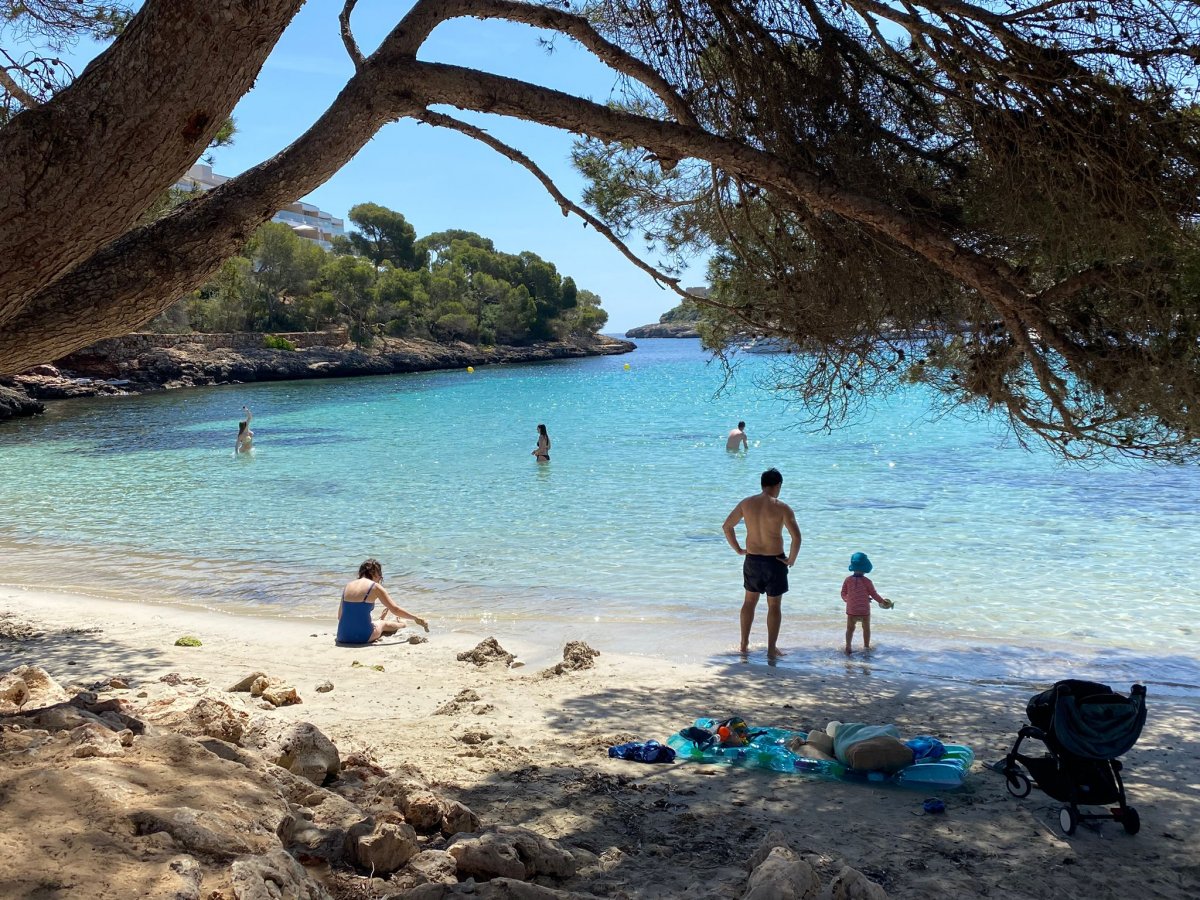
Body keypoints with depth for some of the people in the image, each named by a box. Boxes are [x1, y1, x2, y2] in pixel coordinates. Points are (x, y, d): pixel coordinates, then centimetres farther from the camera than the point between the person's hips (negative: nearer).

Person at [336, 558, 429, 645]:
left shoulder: (347, 586, 10)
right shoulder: (375, 587, -3)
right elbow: (395, 609, -3)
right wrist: (416, 618, 9)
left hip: (343, 637, 4)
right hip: (363, 637, -4)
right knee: (383, 624, 29)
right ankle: (402, 625, 56)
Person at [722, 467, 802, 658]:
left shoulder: (746, 503, -2)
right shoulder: (782, 508, -15)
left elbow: (726, 526, 7)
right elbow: (797, 538, -21)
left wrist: (738, 549, 14)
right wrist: (791, 560, -7)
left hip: (752, 560, 4)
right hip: (774, 562, -4)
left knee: (750, 601, 20)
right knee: (774, 605, 9)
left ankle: (745, 643, 26)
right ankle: (772, 649, 13)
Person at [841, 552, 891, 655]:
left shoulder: (848, 579, -7)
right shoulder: (866, 581, -14)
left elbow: (843, 594, 1)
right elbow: (874, 594, -5)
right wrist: (882, 601, 11)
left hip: (851, 610, 1)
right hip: (864, 611, -1)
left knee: (850, 629, 11)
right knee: (866, 628, 19)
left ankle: (848, 646, 0)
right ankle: (866, 646, 29)